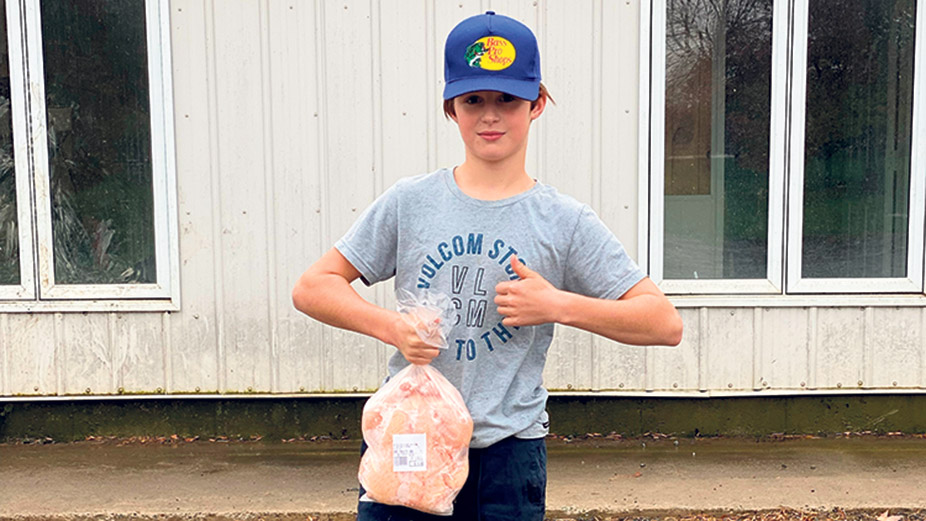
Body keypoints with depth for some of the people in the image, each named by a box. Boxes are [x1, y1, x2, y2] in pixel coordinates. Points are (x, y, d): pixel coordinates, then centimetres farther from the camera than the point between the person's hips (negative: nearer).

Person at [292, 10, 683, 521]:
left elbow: (665, 324, -4)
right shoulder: (409, 202, 0)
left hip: (507, 448, 0)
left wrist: (559, 305, -16)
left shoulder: (565, 222, -2)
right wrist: (393, 327, -14)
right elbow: (312, 287, 2)